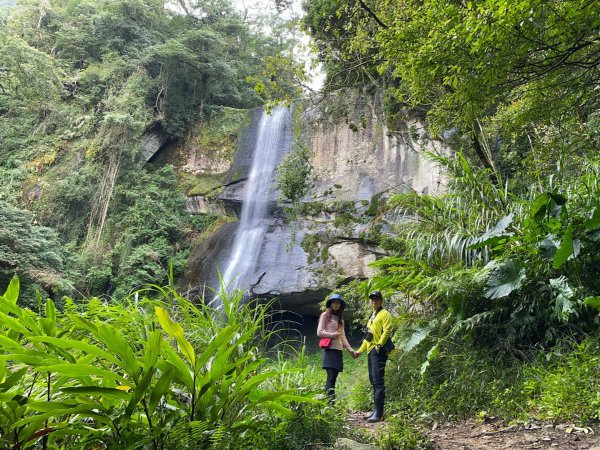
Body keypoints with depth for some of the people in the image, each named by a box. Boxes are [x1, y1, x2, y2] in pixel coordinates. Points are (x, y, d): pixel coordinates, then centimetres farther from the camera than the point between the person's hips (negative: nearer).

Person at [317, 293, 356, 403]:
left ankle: (327, 401, 0)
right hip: (329, 349, -6)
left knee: (333, 377, 0)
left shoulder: (340, 319, 23)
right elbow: (319, 332, -2)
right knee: (331, 376, -16)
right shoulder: (325, 315, 4)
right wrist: (332, 335, -12)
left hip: (338, 350, 6)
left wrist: (350, 349, 12)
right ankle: (331, 399, -21)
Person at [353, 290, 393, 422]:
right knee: (373, 381, 11)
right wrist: (360, 350, 27)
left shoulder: (384, 314, -3)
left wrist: (379, 345, -24)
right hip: (371, 351, 9)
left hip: (378, 351, -9)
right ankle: (376, 410, 16)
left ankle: (379, 414, -13)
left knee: (378, 382, -12)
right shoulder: (372, 316, 24)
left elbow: (387, 331, -16)